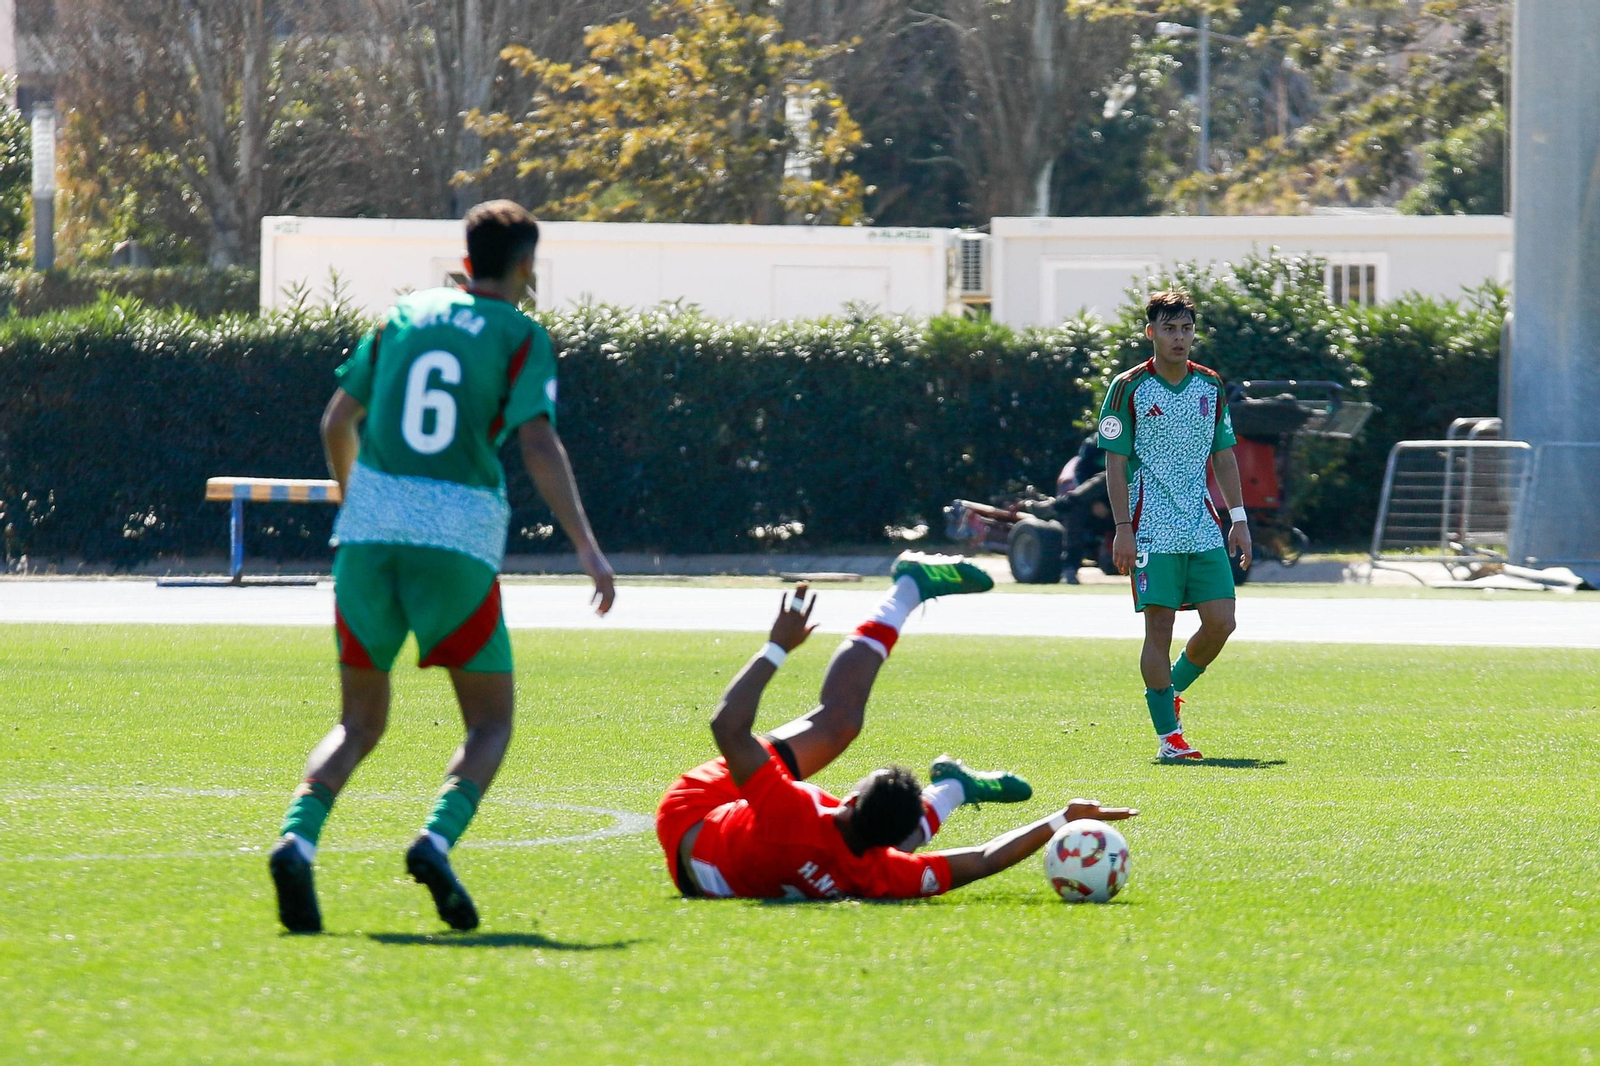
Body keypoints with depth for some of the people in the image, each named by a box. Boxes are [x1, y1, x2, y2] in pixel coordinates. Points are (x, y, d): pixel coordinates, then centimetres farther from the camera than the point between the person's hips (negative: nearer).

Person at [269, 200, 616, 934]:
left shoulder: (403, 317, 15)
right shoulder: (521, 338, 3)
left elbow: (336, 422, 17)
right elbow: (538, 443, -11)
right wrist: (586, 548, -13)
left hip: (368, 536, 4)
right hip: (459, 538, -4)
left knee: (359, 722, 13)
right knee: (491, 721, 10)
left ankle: (297, 839, -13)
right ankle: (438, 839, -17)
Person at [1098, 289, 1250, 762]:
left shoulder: (1210, 386, 10)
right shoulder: (1128, 389, -4)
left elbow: (1223, 455, 16)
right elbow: (1115, 462, -5)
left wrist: (1238, 519, 10)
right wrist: (1123, 529, -12)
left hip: (1203, 528, 5)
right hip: (1152, 529, -5)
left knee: (1220, 622, -3)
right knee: (1159, 626, -7)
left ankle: (1173, 690, 23)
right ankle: (1168, 735, -3)